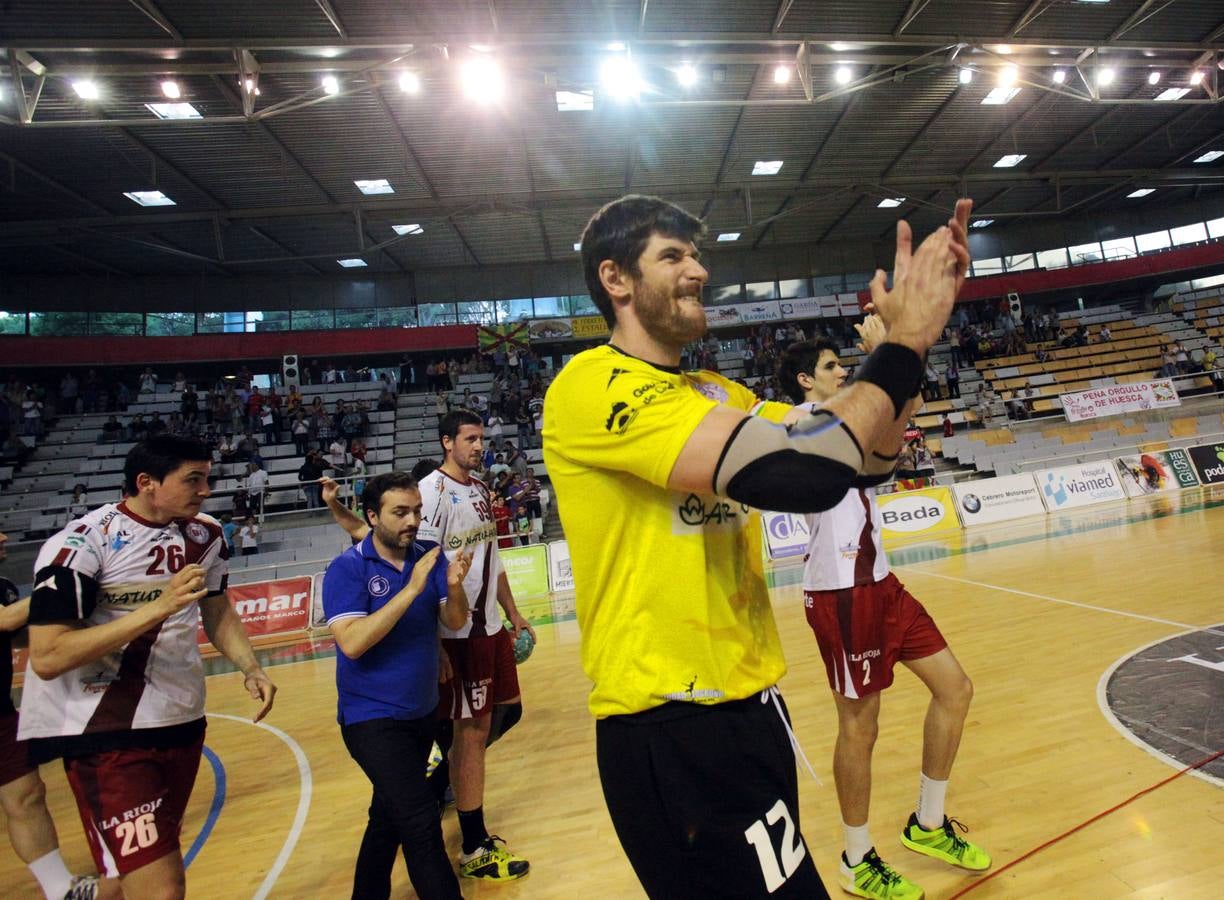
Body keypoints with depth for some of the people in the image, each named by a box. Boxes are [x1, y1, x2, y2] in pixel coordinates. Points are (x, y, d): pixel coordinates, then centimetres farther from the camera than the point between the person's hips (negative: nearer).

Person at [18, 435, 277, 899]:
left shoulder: (206, 535, 2)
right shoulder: (81, 542, -17)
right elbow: (47, 658, -22)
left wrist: (250, 669, -1)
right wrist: (158, 607, -29)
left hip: (182, 722, 7)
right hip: (106, 733, -7)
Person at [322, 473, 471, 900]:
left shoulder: (429, 556, -4)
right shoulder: (346, 569, -16)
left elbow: (456, 622, -5)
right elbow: (352, 642, -27)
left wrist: (454, 588, -26)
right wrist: (411, 589, -32)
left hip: (423, 712, 6)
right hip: (373, 718, -5)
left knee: (390, 815, 21)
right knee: (421, 822, -11)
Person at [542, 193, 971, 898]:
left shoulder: (716, 392, 9)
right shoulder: (593, 385, -18)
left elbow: (862, 451, 8)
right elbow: (794, 471, -29)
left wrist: (915, 330, -3)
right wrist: (906, 341, -15)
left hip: (748, 705, 9)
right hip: (674, 733, -8)